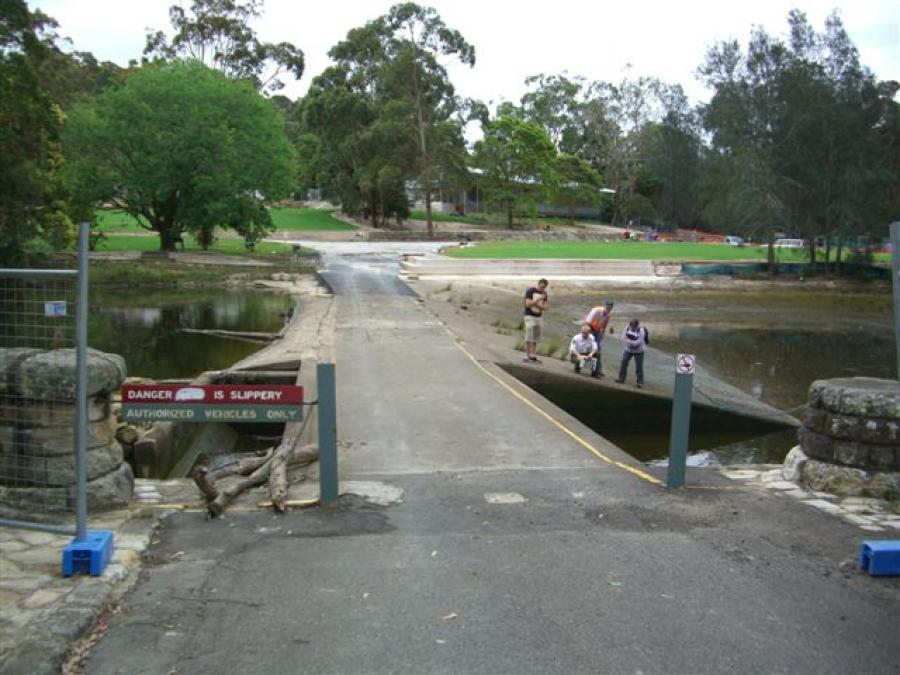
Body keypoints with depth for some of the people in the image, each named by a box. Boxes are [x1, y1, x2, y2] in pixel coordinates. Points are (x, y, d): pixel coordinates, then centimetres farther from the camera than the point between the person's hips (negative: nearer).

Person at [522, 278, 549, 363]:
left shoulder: (544, 293, 8)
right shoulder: (530, 291, -8)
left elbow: (545, 307, 7)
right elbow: (527, 304, -16)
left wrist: (538, 305, -13)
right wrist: (538, 299, -24)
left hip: (539, 317, 6)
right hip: (530, 316, -6)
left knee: (536, 338, 6)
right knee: (529, 338, -9)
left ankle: (532, 355, 11)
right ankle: (527, 355, -6)